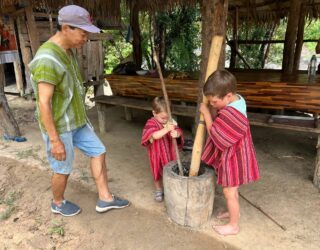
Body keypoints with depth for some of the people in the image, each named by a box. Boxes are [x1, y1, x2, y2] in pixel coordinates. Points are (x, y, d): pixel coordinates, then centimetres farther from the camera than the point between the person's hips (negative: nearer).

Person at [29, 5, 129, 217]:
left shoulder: (67, 51, 4)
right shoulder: (48, 60, -27)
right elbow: (43, 103, -27)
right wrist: (55, 140, -23)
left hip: (76, 121, 9)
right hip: (59, 126, -9)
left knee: (98, 152, 12)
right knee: (63, 169, 10)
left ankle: (105, 199, 25)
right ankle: (58, 203, 39)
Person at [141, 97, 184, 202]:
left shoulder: (171, 122, -7)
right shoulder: (151, 123, -19)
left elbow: (179, 131, -13)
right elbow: (155, 135, -34)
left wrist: (176, 133, -38)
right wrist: (166, 129, -47)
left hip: (170, 151, 3)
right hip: (157, 153, -2)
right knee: (157, 172, 16)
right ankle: (158, 190, 38)